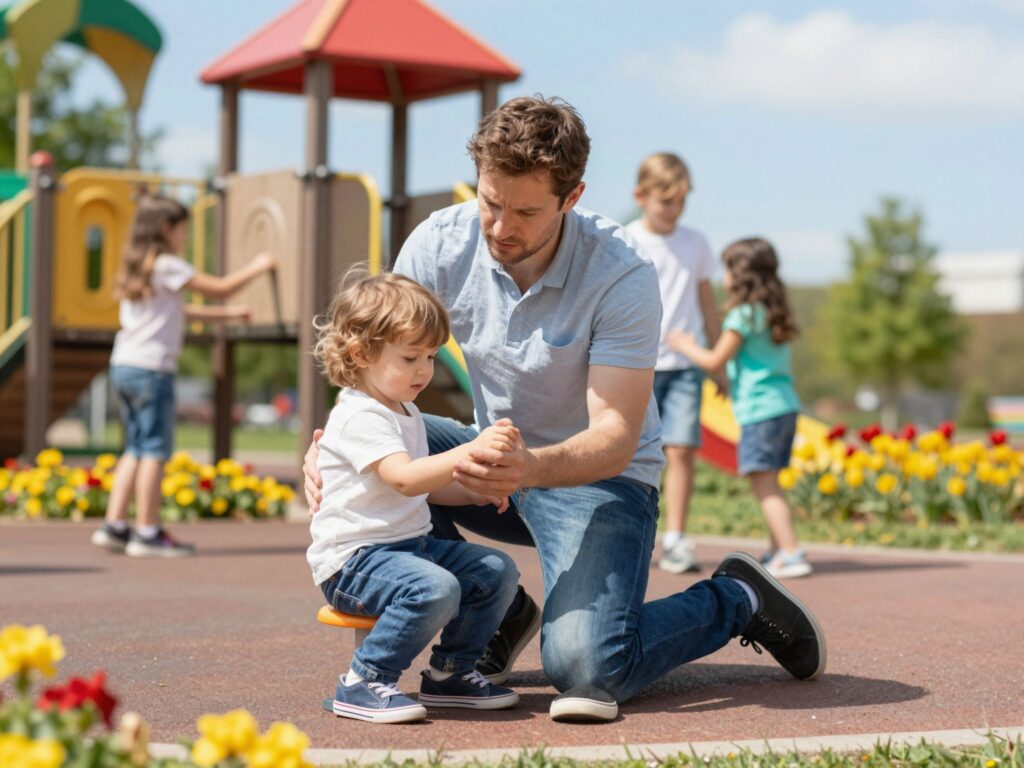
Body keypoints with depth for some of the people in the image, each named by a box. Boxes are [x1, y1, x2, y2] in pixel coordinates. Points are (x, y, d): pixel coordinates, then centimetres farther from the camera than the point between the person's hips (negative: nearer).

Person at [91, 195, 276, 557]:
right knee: (155, 449, -5)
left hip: (124, 365, 9)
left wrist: (228, 314, 24)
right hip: (151, 368, -9)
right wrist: (256, 267, 6)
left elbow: (180, 310, 24)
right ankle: (147, 533, -4)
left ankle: (114, 526, 12)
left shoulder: (138, 266, 18)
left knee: (135, 449, 13)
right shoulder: (167, 266, -9)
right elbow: (220, 287, -9)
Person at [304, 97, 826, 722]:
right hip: (502, 459, 5)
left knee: (584, 664, -28)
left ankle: (736, 600, 5)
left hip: (599, 477, -5)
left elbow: (615, 436, -28)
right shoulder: (441, 244, -13)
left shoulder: (622, 277, -24)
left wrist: (532, 467, -49)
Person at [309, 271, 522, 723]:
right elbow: (405, 479, -32)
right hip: (354, 559, -10)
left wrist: (475, 491, 12)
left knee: (498, 572, 3)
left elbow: (427, 487, 29)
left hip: (410, 543, 10)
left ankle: (448, 674, 14)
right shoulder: (360, 417, -17)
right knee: (435, 588, -34)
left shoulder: (408, 413, 17)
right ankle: (362, 685, -20)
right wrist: (471, 450, -40)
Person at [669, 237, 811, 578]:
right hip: (785, 406, 9)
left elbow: (716, 361, -7)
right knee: (768, 482, 16)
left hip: (760, 410, -9)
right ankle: (778, 550, 21)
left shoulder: (744, 314, -10)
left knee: (764, 484, -9)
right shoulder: (773, 313, 15)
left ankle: (792, 553, -15)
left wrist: (686, 346, 10)